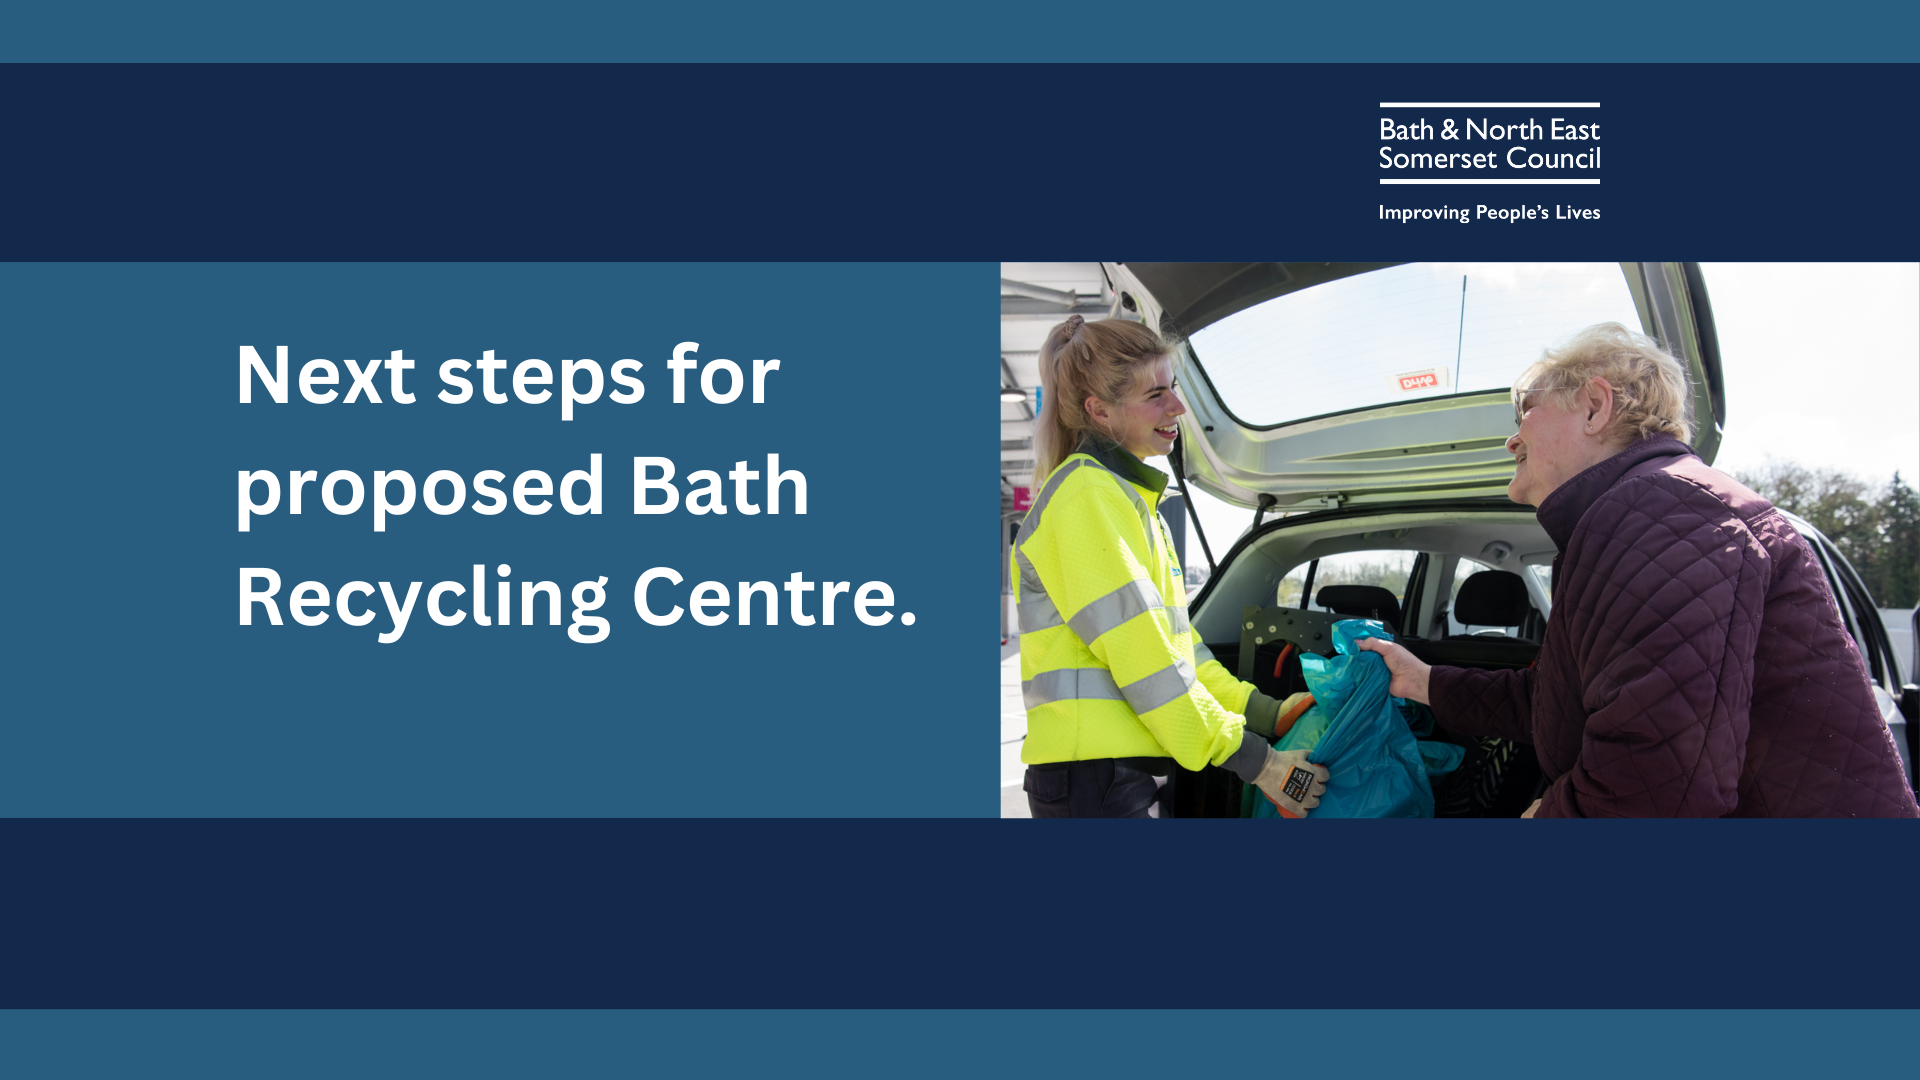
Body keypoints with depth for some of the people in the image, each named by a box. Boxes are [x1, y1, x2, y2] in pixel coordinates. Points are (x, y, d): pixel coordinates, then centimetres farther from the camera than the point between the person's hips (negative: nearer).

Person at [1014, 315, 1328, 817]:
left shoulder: (1133, 497, 19)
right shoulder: (1089, 497, -13)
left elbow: (1176, 640, 18)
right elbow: (1141, 654, -18)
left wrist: (1268, 713, 9)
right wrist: (1255, 761, -14)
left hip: (1128, 771, 9)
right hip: (1093, 776, -9)